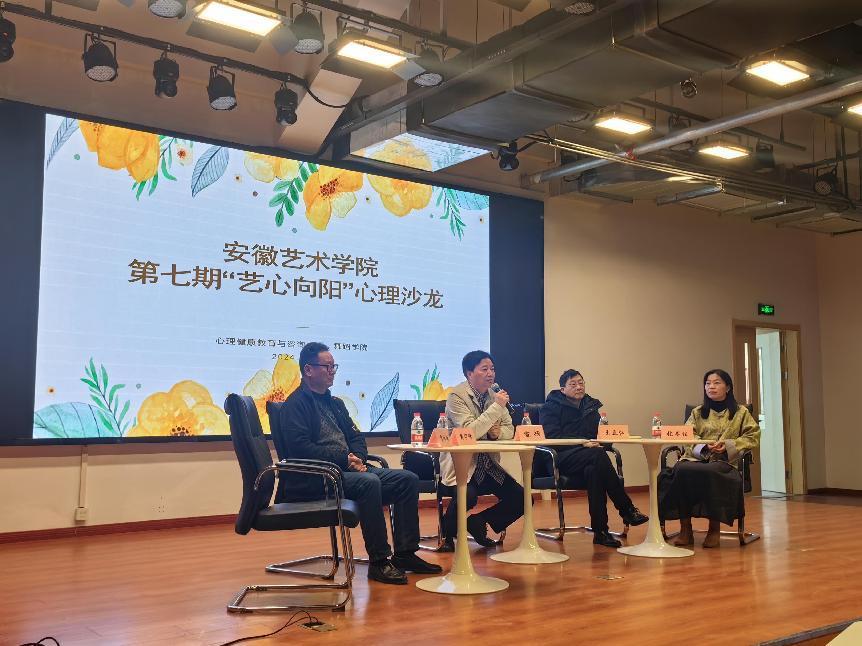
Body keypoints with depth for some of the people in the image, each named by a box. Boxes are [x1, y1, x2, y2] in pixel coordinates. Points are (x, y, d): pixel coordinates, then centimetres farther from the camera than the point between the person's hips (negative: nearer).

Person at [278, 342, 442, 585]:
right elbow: (300, 448, -16)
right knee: (368, 482, -35)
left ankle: (405, 554, -2)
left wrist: (358, 458, -2)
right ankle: (379, 561, -26)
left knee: (408, 479, -4)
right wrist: (344, 458, -17)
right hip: (313, 478, -9)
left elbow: (356, 438, 21)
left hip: (347, 468, 9)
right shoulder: (296, 403, -4)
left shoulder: (335, 403, 24)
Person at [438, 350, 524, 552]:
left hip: (488, 464, 7)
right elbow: (469, 431, -24)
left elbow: (510, 430, 11)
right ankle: (448, 533, 0)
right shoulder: (456, 396, -11)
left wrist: (499, 432, -13)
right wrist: (497, 407, -23)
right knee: (468, 496, -34)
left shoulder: (494, 394, 10)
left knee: (521, 498, -6)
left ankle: (478, 522, 17)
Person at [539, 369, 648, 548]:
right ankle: (627, 510, -33)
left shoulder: (591, 406, 24)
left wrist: (599, 442, -8)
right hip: (563, 458, -4)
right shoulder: (551, 407, 7)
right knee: (599, 456, -35)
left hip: (589, 454, 4)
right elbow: (552, 436, -8)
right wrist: (582, 443, -18)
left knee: (594, 471, -36)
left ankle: (600, 531, -36)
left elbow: (600, 433, 18)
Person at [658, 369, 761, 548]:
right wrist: (704, 445, -13)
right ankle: (685, 529, -23)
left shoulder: (740, 412, 18)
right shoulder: (697, 412, 22)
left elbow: (753, 436, 8)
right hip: (696, 458, 2)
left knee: (709, 473, -39)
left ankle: (714, 529, -22)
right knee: (680, 471, -34)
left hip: (723, 461, -2)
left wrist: (729, 445, -9)